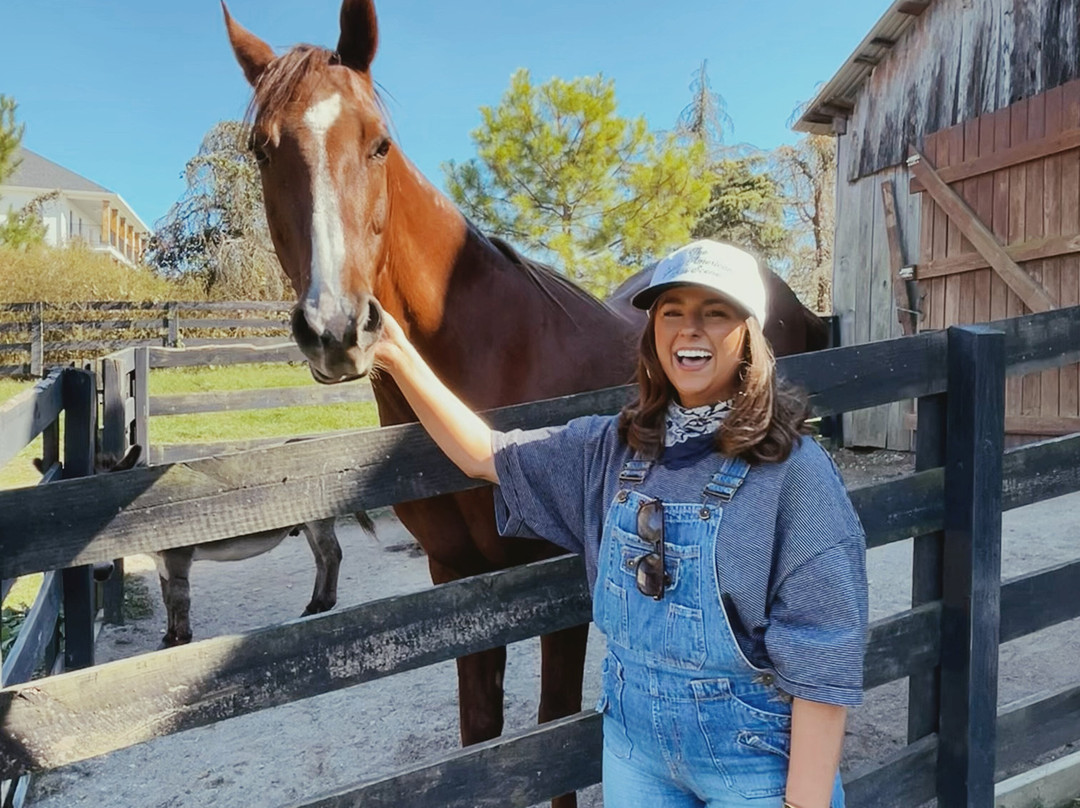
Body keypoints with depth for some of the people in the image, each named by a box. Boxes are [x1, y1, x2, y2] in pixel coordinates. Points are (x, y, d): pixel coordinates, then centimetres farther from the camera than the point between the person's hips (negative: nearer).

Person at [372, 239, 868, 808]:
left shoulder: (794, 470, -19)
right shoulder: (613, 449, -4)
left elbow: (821, 660, -17)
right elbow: (486, 457, 4)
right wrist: (400, 359, -2)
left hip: (753, 761, -4)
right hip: (634, 743, 4)